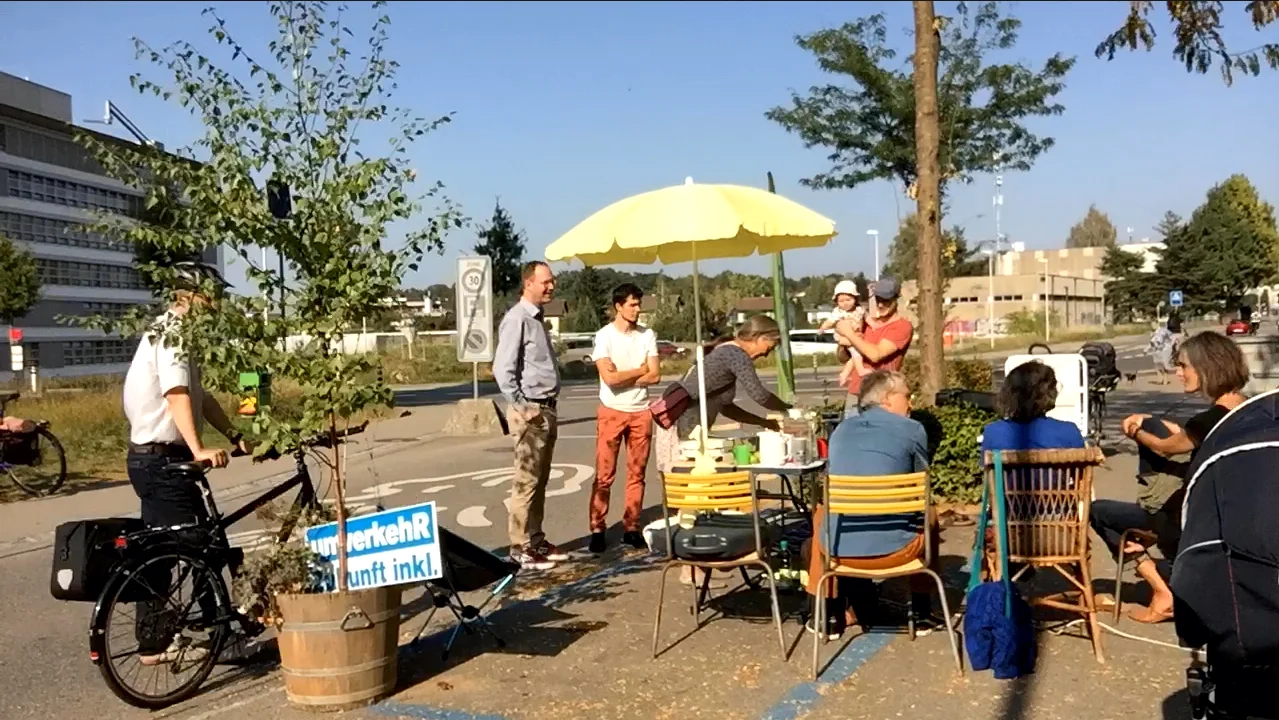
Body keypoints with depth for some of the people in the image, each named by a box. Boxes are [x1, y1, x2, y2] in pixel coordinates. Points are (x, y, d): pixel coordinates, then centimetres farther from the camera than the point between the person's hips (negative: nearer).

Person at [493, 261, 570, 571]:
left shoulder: (538, 318, 15)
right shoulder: (517, 319, -14)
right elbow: (502, 369, -20)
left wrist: (547, 407, 16)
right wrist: (522, 407, -17)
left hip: (547, 409, 9)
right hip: (530, 412, -9)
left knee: (540, 481, 13)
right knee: (526, 482, -5)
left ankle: (536, 540, 22)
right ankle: (520, 548, 1)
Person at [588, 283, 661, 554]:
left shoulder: (647, 335, 3)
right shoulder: (604, 336, -8)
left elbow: (655, 376, -5)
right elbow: (609, 377, -18)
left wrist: (623, 378, -12)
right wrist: (641, 370, -7)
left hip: (641, 412, 3)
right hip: (611, 412, -3)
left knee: (637, 474, 7)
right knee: (604, 475, -2)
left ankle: (631, 527, 15)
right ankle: (597, 529, 4)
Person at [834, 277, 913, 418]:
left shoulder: (903, 326, -7)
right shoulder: (866, 322, 14)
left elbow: (876, 354, -19)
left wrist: (849, 333, -10)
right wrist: (844, 342, -5)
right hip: (854, 395, 6)